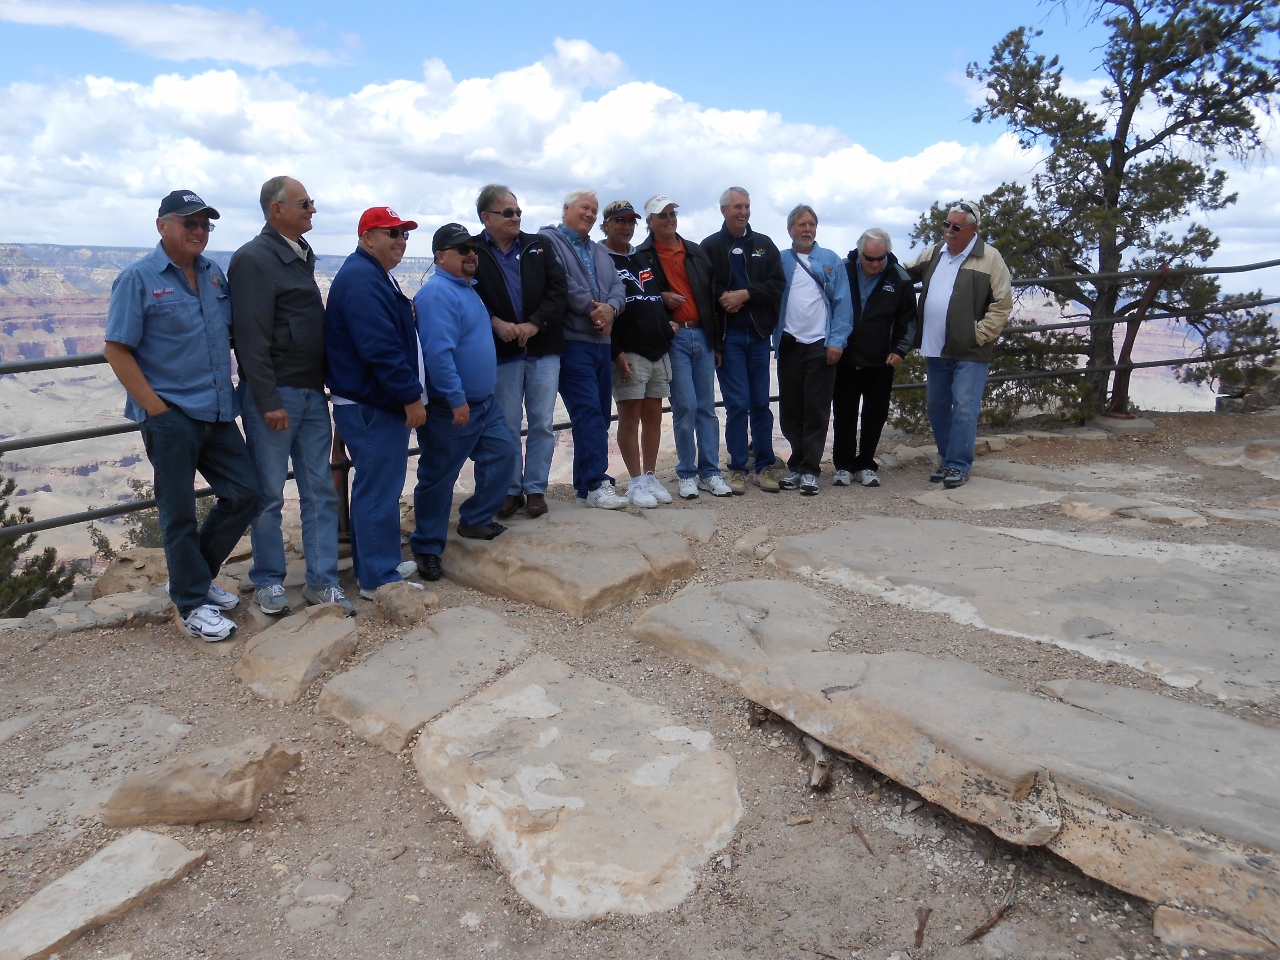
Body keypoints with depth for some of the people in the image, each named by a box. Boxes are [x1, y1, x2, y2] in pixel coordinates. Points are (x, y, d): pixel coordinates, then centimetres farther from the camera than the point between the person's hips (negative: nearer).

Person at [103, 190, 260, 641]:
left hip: (218, 412, 6)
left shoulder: (214, 274, 9)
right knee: (179, 512, 3)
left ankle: (195, 575, 27)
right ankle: (192, 603, 17)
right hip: (171, 417, -6)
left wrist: (236, 389, 6)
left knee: (245, 494, 8)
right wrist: (155, 407, -14)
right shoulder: (138, 278, -6)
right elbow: (117, 350, -9)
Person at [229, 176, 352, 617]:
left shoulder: (301, 255, 15)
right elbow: (252, 339, -16)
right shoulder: (253, 259, -10)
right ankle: (268, 582, 17)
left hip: (312, 393, 8)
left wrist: (321, 385, 15)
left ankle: (322, 580, 15)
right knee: (270, 494, 3)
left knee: (320, 490, 7)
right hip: (274, 395, -7)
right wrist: (268, 401, -19)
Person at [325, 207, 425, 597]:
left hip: (380, 402, 11)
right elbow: (381, 348, -25)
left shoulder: (375, 276, 18)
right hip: (372, 405, -11)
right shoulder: (361, 279, -17)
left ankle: (374, 564, 28)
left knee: (376, 487, 17)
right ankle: (379, 578, 3)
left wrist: (406, 394, 20)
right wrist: (411, 396, -22)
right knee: (380, 490, -5)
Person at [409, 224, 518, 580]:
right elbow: (439, 351, -27)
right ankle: (426, 548, 12)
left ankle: (476, 521, 27)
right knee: (438, 478, 0)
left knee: (503, 453, 13)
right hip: (450, 408, -10)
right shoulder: (438, 293, -18)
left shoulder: (467, 289, 14)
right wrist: (456, 400, -27)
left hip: (483, 401, 10)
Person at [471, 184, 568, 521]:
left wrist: (535, 323, -12)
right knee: (507, 426, 6)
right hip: (501, 353, -2)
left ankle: (535, 489, 17)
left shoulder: (539, 246, 9)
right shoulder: (472, 251, 1)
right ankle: (511, 490, 19)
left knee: (542, 424, 5)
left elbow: (559, 289, 1)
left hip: (543, 349, 2)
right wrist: (496, 323, -20)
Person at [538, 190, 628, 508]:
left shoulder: (600, 252, 24)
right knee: (588, 412, -14)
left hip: (601, 342, 8)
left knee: (599, 414, 7)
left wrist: (610, 308, -9)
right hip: (571, 342, -8)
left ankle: (586, 482, 14)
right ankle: (596, 484, -11)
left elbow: (618, 286, 12)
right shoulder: (548, 241, 0)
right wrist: (592, 309, -11)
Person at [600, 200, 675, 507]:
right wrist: (615, 352, -17)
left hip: (659, 351, 6)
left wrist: (670, 321, 10)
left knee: (653, 415, 8)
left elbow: (662, 297, 29)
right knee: (629, 416, -4)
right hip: (628, 353, -6)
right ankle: (636, 483, 3)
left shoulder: (645, 259, 19)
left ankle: (650, 477, 17)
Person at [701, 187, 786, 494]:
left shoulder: (764, 244, 11)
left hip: (759, 333, 3)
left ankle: (764, 466, 14)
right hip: (729, 335, -3)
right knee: (737, 404, -4)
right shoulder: (710, 246, 4)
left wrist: (745, 294, -11)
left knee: (761, 403, 6)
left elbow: (777, 284, 1)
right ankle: (738, 468, 6)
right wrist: (723, 298, -17)